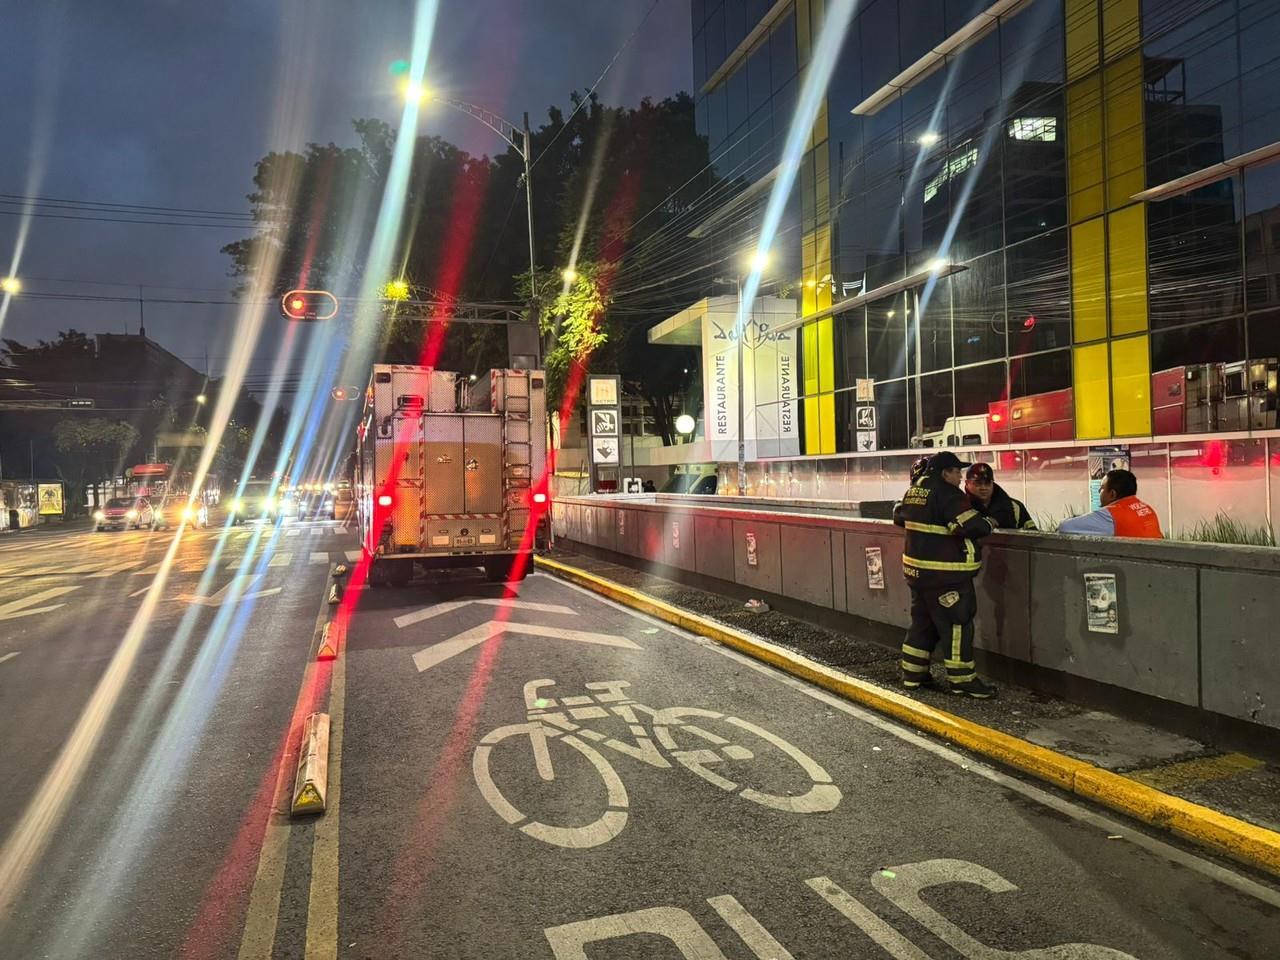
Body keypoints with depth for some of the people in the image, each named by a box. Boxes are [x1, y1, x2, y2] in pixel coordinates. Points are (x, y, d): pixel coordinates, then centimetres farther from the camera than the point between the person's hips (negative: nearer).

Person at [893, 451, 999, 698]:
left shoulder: (913, 491, 10)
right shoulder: (948, 495, -17)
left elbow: (899, 515, 24)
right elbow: (970, 525, -23)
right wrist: (988, 523, -4)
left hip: (915, 568, 9)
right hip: (945, 574, -9)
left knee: (922, 620, 18)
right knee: (958, 623, 0)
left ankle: (912, 673, 23)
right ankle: (961, 678, 6)